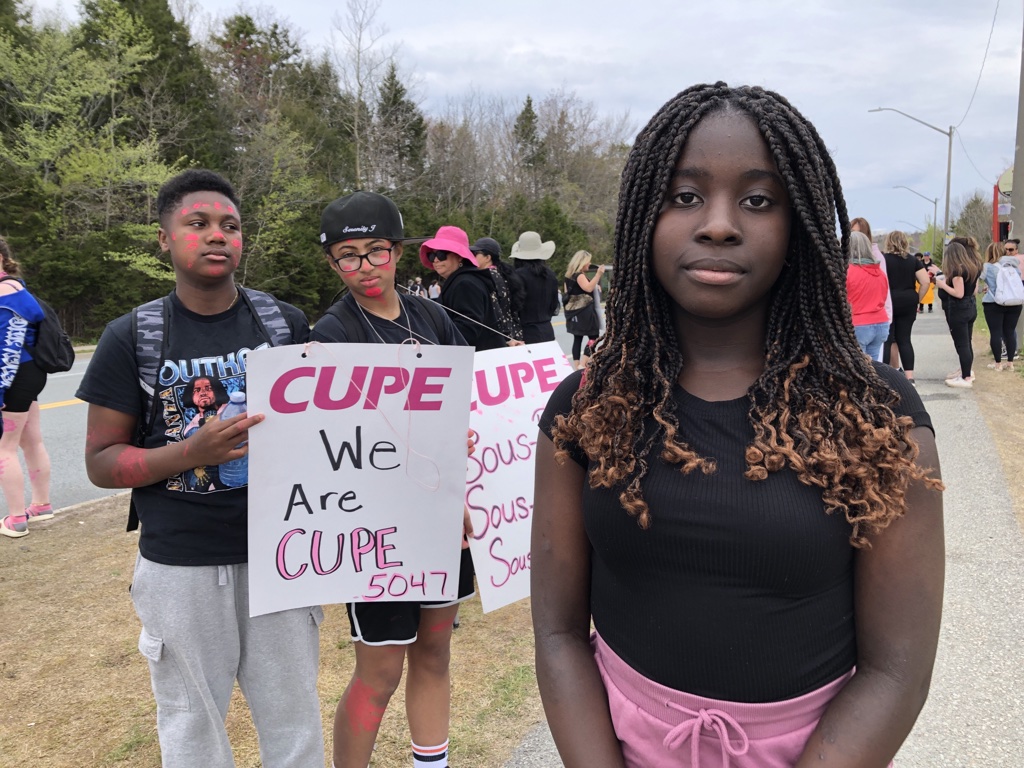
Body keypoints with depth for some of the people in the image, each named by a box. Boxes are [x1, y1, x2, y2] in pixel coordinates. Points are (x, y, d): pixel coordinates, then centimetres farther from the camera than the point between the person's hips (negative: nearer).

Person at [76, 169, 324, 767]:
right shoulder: (132, 338, -3)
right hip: (180, 567, -1)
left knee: (293, 717, 14)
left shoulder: (287, 324, 1)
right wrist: (192, 453, -20)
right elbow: (101, 461, -3)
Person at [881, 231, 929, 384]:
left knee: (886, 340, 1)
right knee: (904, 339, 9)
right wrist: (917, 299, 9)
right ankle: (909, 377, 7)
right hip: (908, 303, 4)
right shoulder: (913, 260, 7)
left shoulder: (883, 258, -5)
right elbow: (925, 282, 0)